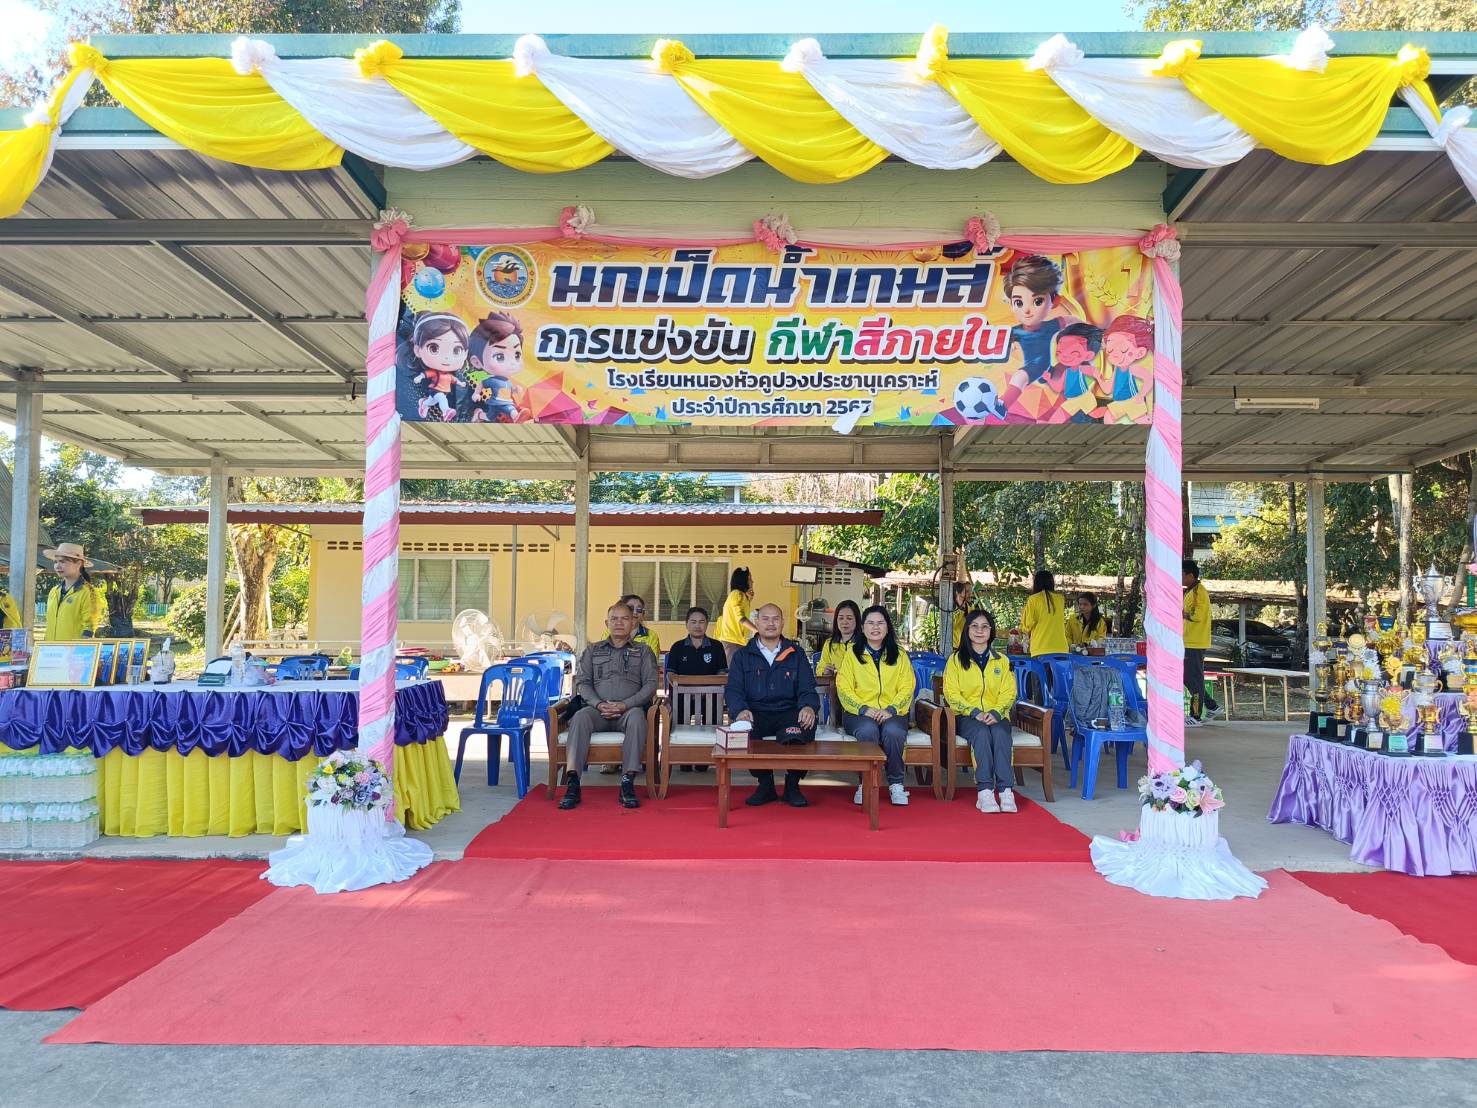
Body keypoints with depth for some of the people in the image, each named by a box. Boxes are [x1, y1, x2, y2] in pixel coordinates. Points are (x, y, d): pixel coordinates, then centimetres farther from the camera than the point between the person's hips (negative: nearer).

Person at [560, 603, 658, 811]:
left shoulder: (643, 652, 17)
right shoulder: (593, 650, 21)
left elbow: (651, 684, 4)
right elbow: (582, 682, 11)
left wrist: (625, 704, -12)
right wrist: (599, 704, -9)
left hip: (629, 709, -1)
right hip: (598, 709, 1)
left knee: (637, 716, -37)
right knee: (580, 717, -33)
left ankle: (628, 783, -39)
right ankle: (572, 783, -38)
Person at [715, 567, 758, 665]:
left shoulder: (735, 594, 19)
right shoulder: (737, 594, -11)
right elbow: (740, 617, -21)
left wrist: (748, 599, 15)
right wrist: (758, 630, -25)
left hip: (731, 639, 10)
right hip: (733, 640, -10)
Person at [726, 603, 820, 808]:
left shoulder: (796, 653, 17)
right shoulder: (742, 655, 14)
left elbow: (807, 689, 10)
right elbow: (733, 691, 4)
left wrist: (809, 707, -15)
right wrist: (740, 710, -19)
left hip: (789, 712, 0)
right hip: (755, 713, 0)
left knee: (806, 724, -34)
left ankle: (792, 785, -12)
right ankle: (765, 783, -11)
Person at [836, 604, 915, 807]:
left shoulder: (900, 655, 16)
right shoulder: (851, 654, 11)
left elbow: (906, 688, 6)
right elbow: (844, 688, 1)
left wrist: (891, 709, -12)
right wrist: (864, 709, -14)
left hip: (892, 713, 1)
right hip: (859, 713, -1)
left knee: (893, 732, -34)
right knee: (868, 731, -35)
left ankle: (896, 784, -16)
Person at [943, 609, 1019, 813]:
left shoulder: (1002, 660, 16)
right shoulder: (956, 659, 8)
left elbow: (1009, 692, 7)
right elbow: (951, 693, 0)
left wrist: (996, 713, -13)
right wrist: (974, 712, -15)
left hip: (996, 717, 2)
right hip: (966, 716, -2)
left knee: (1000, 733, -33)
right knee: (982, 733, -34)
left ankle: (1006, 790, -39)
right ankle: (985, 791, -40)